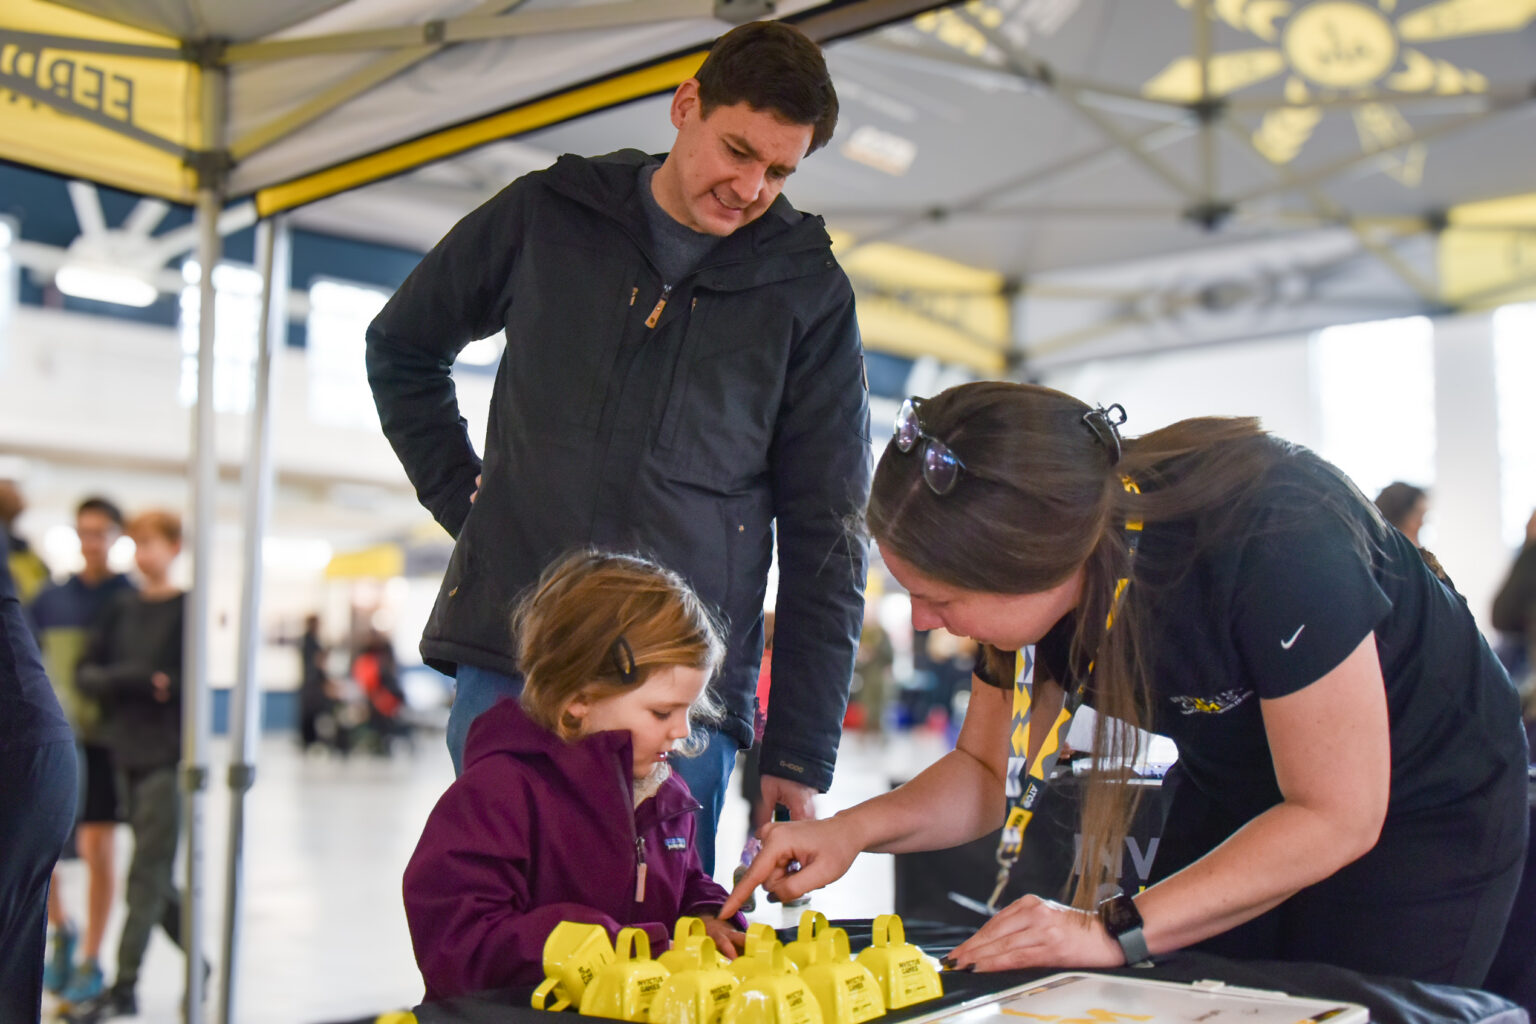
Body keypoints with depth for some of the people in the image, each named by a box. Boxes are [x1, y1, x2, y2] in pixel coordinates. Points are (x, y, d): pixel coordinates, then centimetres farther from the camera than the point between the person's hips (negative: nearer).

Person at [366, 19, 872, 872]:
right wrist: (461, 497, 7)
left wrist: (798, 758, -1)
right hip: (508, 668, 1)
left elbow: (824, 535, 3)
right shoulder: (544, 217, 6)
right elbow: (401, 349, 22)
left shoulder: (809, 292, 4)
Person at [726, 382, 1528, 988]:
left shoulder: (1268, 538, -39)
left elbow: (1336, 817, -30)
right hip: (1234, 796, 5)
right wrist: (856, 829, -24)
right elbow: (986, 770, -5)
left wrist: (1115, 930, -34)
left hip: (1418, 812, -5)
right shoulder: (1040, 548, -19)